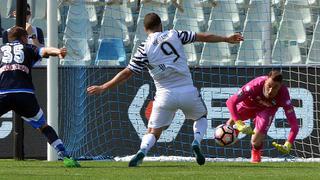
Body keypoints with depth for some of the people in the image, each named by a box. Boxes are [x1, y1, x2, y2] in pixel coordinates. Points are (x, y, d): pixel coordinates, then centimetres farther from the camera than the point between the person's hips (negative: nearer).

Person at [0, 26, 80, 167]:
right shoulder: (27, 49, 21)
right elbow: (44, 51, 0)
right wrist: (57, 52, -19)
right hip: (25, 95, 0)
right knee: (43, 126, 13)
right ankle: (66, 157, 4)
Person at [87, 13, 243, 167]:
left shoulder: (144, 48, -1)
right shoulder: (174, 35, 4)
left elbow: (127, 73, -2)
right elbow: (203, 37, 11)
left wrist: (103, 88, 5)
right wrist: (227, 39, 24)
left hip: (165, 96, -1)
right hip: (188, 91, 1)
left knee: (153, 132, 9)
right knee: (201, 117, 28)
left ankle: (142, 151, -21)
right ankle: (196, 143, 1)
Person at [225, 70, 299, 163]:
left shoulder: (283, 94, -39)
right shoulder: (255, 85, -42)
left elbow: (294, 124, -37)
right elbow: (230, 102, -42)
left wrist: (288, 145, -52)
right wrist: (239, 124, -53)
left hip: (267, 109, 0)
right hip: (248, 105, 0)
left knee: (256, 142, -13)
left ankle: (256, 152, 25)